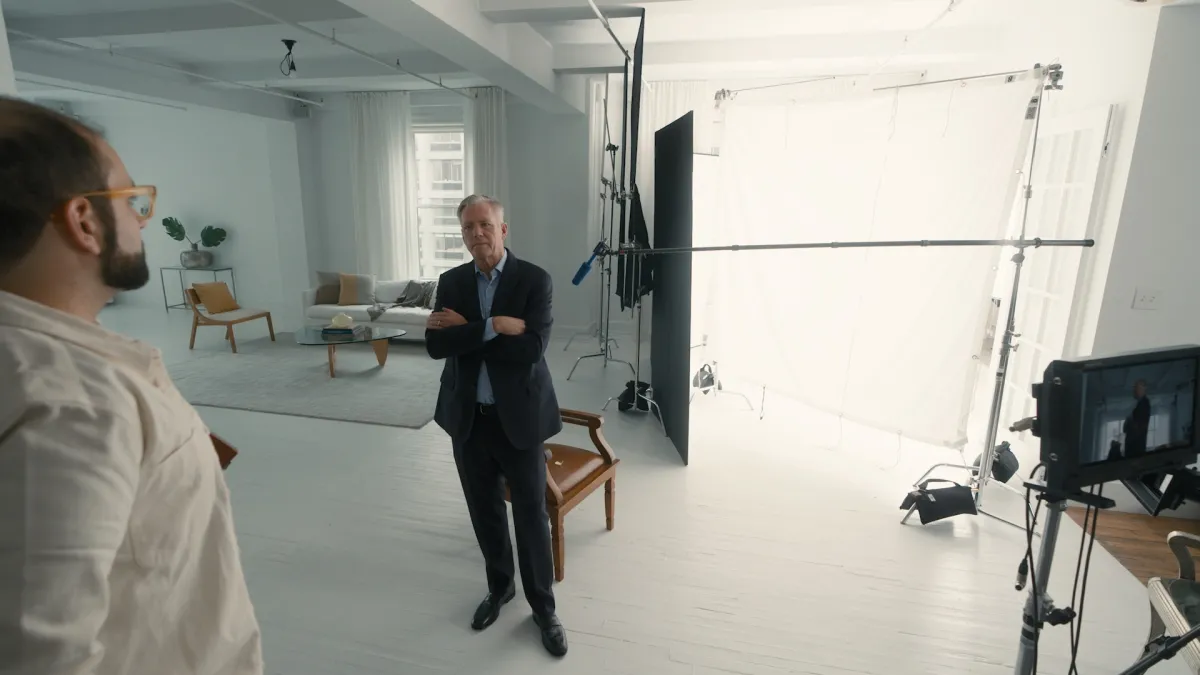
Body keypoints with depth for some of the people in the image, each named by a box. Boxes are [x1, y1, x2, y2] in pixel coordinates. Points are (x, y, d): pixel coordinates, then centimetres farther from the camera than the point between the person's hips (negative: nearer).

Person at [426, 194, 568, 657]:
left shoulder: (534, 280, -10)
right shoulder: (451, 282, 2)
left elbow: (531, 348, -21)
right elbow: (436, 345, -11)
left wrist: (465, 330, -17)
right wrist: (493, 327, -23)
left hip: (520, 417, -3)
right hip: (469, 419, 4)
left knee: (531, 516, 9)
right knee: (485, 511, 19)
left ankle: (543, 606, 30)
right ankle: (499, 587, 43)